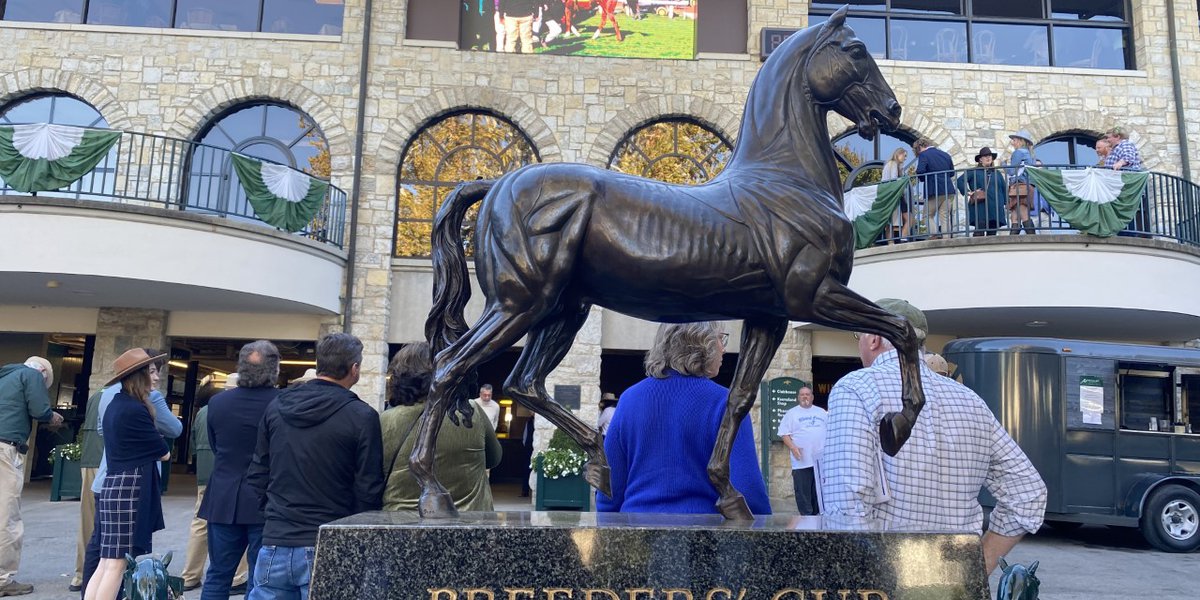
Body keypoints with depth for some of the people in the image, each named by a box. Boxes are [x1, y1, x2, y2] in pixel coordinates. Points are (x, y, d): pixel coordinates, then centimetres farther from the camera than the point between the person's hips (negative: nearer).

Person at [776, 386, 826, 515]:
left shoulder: (821, 412, 16)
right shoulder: (791, 413, 4)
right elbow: (784, 433, -1)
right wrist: (793, 447, -16)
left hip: (821, 460, 4)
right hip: (802, 461, -3)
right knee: (803, 492, -4)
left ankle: (817, 515, 18)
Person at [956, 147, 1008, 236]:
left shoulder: (997, 173, 21)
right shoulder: (974, 172, 6)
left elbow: (1004, 189, 21)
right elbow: (960, 181, -2)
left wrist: (1006, 202, 11)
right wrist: (968, 192, -9)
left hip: (995, 209, 5)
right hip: (979, 208, -5)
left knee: (992, 233, 3)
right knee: (979, 232, -15)